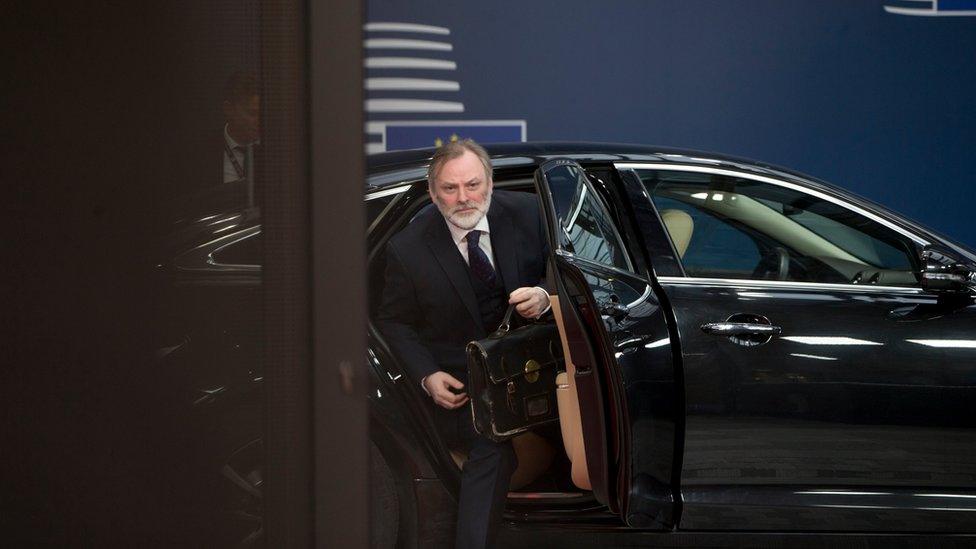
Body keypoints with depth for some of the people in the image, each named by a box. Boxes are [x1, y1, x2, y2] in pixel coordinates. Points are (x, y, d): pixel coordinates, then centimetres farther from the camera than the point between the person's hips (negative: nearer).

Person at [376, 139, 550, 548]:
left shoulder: (525, 214, -3)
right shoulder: (408, 249, -7)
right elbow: (394, 321, 4)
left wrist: (544, 296, -16)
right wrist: (427, 376, -11)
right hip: (458, 381, -4)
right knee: (492, 444, -28)